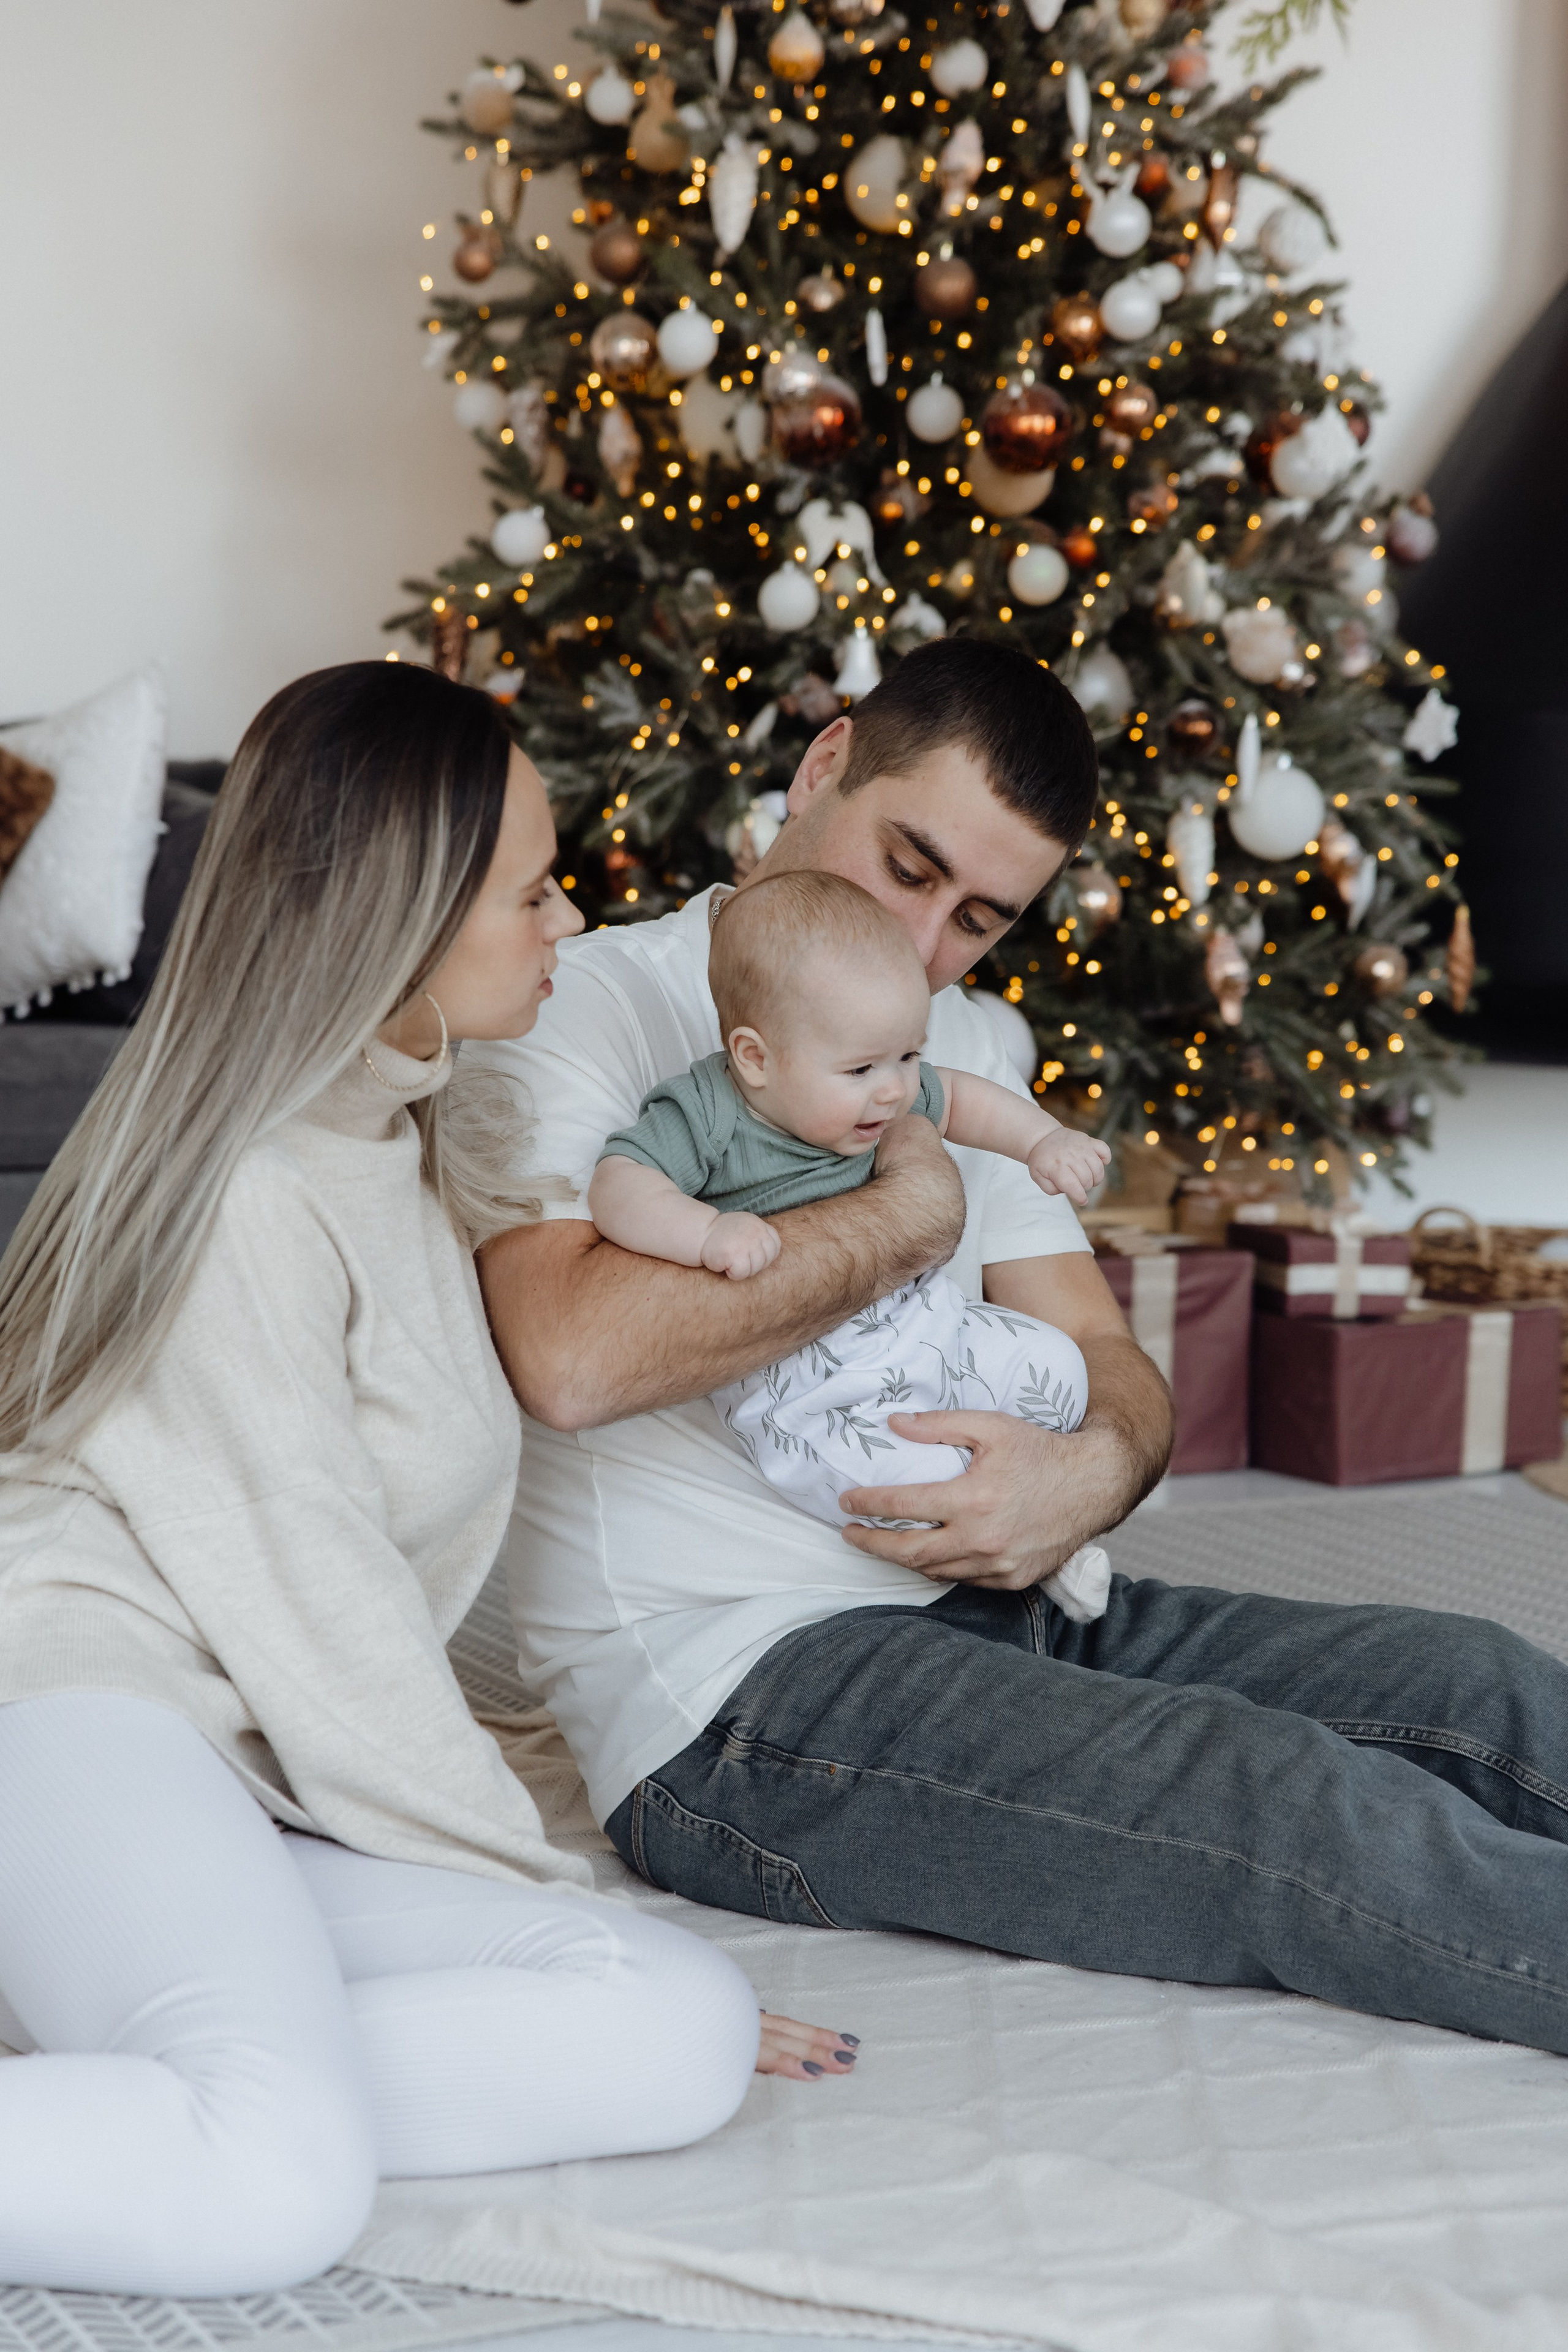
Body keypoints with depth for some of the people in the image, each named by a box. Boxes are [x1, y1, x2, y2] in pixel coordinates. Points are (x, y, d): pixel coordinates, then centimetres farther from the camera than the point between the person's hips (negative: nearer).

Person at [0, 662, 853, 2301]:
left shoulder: (411, 1133, 17)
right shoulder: (244, 1195, -12)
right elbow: (323, 1628, -12)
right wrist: (543, 1897, -5)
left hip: (268, 1794, 10)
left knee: (684, 2039, -16)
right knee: (282, 2185, -37)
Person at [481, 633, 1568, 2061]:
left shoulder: (959, 1049, 17)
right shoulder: (598, 1005, -8)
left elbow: (1106, 1354, 15)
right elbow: (572, 1355, -27)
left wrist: (1100, 1469, -12)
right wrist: (909, 1215, -15)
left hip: (988, 1609, 8)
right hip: (735, 1702, -8)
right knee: (1303, 1807, -25)